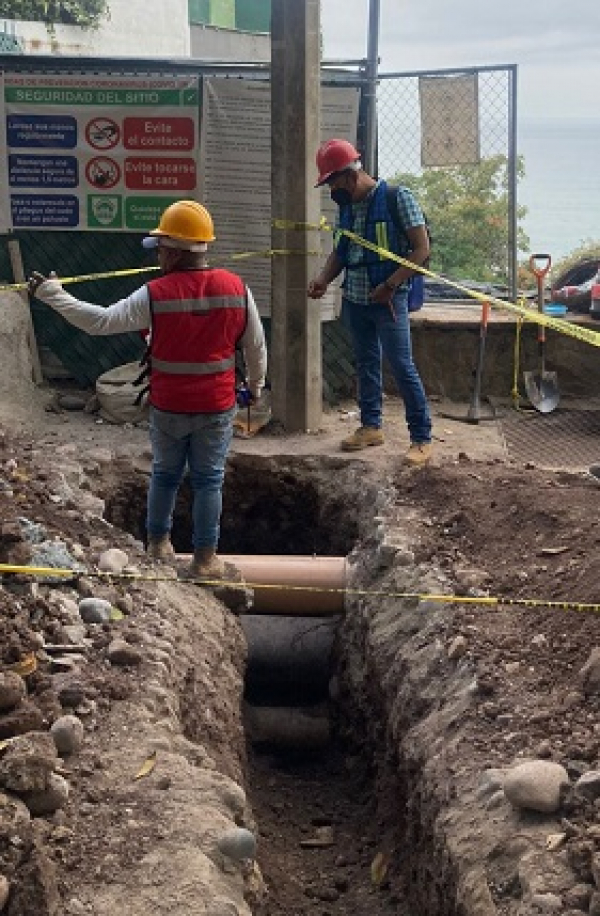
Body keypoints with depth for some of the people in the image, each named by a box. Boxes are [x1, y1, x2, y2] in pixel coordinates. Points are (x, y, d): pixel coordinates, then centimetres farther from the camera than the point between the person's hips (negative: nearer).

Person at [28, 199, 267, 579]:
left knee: (165, 474, 20)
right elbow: (256, 346, 2)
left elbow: (99, 321, -11)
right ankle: (205, 558, 15)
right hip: (217, 407, 1)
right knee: (209, 479, 11)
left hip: (168, 408, 0)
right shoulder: (236, 288, -9)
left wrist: (50, 292, -2)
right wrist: (256, 385, 20)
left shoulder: (155, 295, -16)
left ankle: (159, 542, 35)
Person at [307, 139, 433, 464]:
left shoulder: (397, 198, -10)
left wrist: (390, 285, -18)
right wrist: (323, 279, 0)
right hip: (354, 299, 7)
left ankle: (422, 438, -2)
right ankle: (371, 426, 26)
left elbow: (421, 249, -11)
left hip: (388, 299, -6)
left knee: (402, 367, -7)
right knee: (366, 364, 15)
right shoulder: (345, 206, 9)